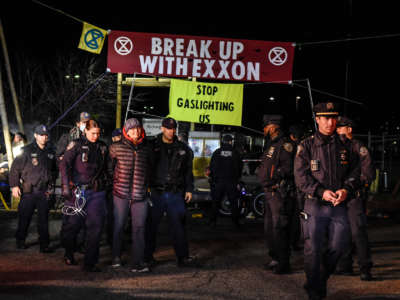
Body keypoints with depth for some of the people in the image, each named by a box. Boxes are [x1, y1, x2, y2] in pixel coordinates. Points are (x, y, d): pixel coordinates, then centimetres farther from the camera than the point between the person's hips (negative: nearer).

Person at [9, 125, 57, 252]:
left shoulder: (50, 152, 11)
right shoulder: (27, 151, -4)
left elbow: (54, 170, 22)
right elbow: (15, 169, -4)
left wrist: (51, 185, 15)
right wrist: (14, 186, -8)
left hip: (44, 191, 3)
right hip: (28, 191, -3)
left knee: (43, 219, 1)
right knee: (25, 218, 5)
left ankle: (44, 244, 4)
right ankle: (20, 241, 21)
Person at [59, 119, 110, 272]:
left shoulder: (102, 147, 13)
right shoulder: (76, 145, -1)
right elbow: (64, 164, -8)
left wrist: (107, 183, 16)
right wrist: (66, 186, -16)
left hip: (97, 192, 3)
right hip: (78, 191, -3)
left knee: (96, 226, -4)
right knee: (73, 224, 5)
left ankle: (90, 262, 2)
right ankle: (69, 253, 32)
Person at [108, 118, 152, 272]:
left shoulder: (146, 148, 8)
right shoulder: (116, 147, -1)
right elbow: (109, 165, 13)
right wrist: (113, 180, 12)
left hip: (140, 195, 1)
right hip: (121, 194, -1)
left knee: (139, 228, -3)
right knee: (118, 226, 8)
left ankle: (138, 263, -2)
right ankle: (116, 258, 24)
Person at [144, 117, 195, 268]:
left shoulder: (182, 148, 10)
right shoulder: (152, 146, 1)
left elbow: (188, 170, 16)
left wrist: (189, 189, 10)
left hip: (175, 193, 2)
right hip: (156, 193, -2)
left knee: (178, 226, 1)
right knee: (151, 225, 6)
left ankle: (183, 257, 5)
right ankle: (148, 256, 17)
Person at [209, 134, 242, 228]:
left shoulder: (216, 152, 1)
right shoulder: (235, 153, 0)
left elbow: (211, 167, 3)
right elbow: (239, 168, 5)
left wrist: (212, 178, 14)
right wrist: (237, 179, 17)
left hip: (218, 181, 0)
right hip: (231, 182, 0)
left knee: (215, 202, 8)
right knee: (234, 202, 7)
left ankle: (213, 221, 5)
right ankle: (236, 222, 7)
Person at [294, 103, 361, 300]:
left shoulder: (344, 147, 9)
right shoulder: (306, 146, 0)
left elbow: (354, 172, 10)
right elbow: (301, 177, -6)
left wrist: (346, 189, -10)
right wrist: (321, 192, -19)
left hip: (339, 206, 3)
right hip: (315, 205, -3)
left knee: (338, 246, 5)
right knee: (313, 249, -2)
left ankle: (322, 279, 31)